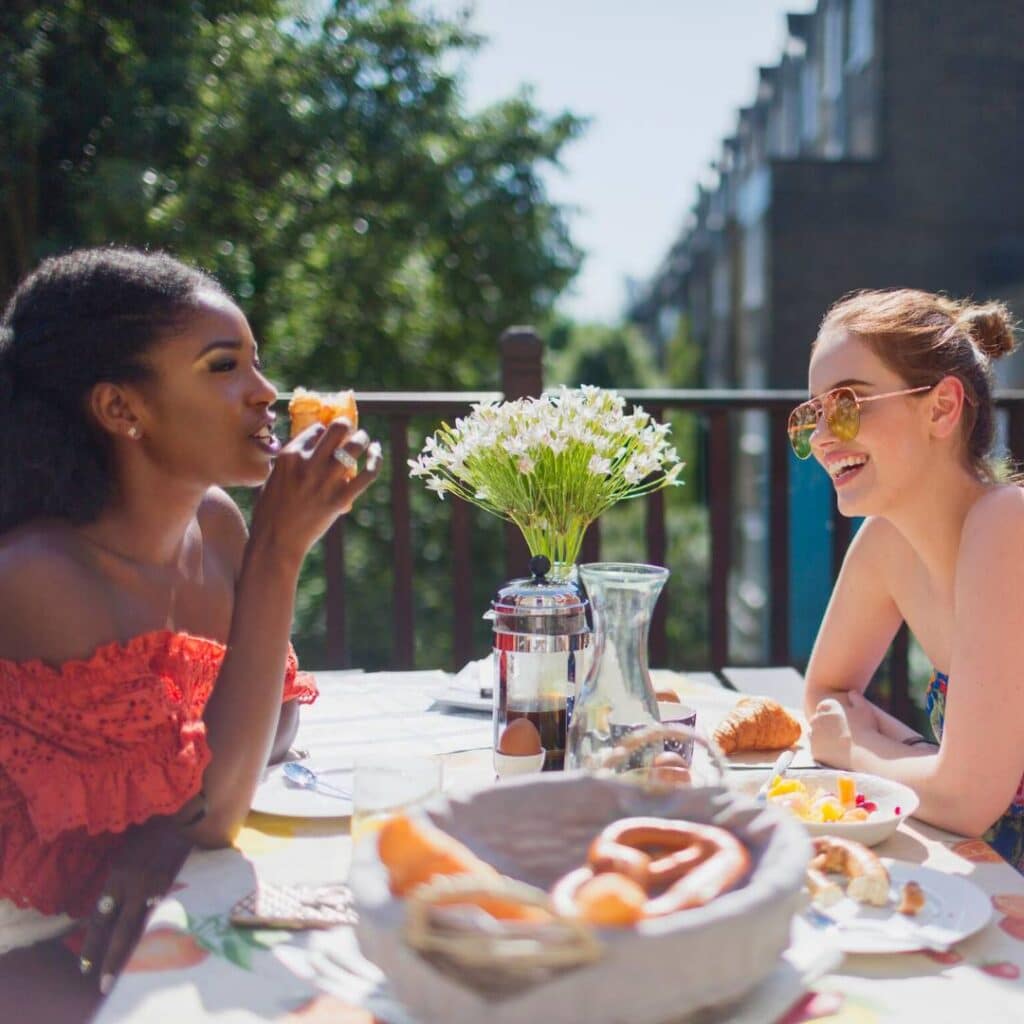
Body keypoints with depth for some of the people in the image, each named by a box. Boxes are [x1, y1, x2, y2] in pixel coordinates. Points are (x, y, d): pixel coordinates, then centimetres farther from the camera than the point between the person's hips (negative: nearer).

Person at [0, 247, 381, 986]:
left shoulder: (216, 520, -4)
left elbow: (279, 713, 6)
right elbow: (208, 811, -24)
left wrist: (176, 819, -16)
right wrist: (277, 554, -29)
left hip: (179, 911, 6)